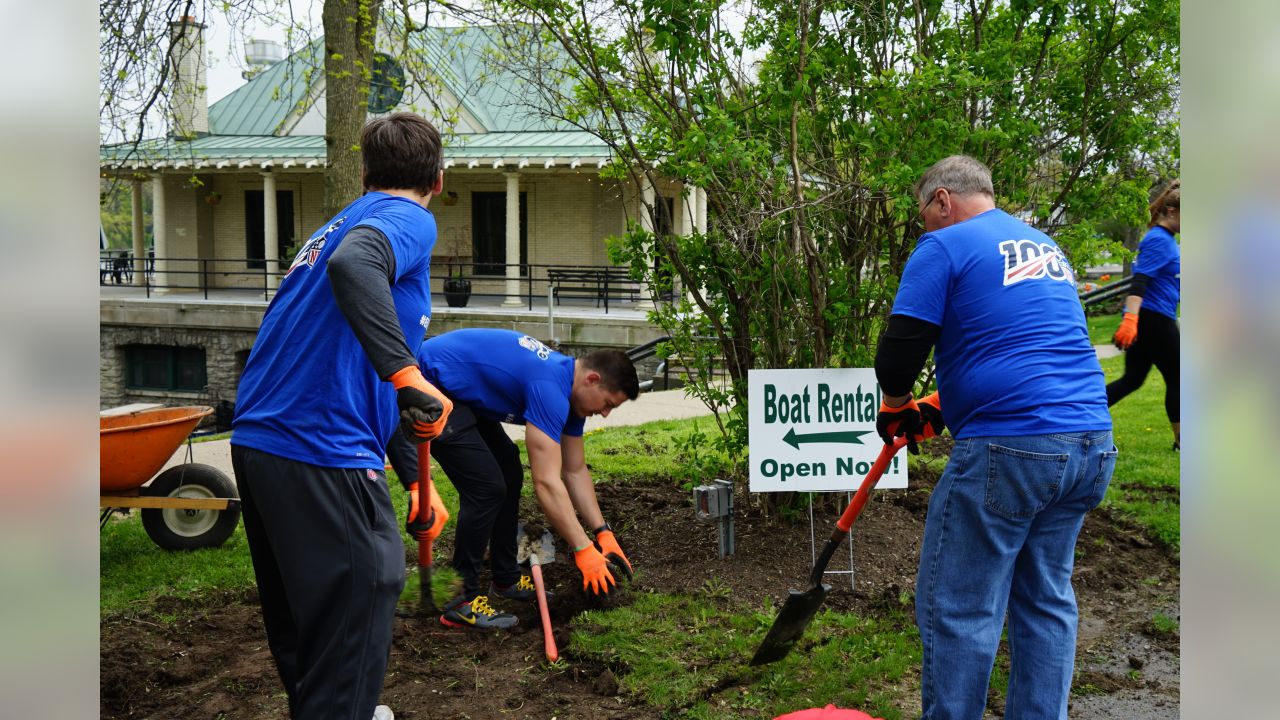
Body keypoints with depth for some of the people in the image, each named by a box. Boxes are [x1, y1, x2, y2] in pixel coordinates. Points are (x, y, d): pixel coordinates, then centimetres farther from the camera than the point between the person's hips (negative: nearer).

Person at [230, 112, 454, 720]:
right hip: (323, 449, -9)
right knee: (357, 603, -1)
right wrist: (407, 375, -32)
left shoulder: (341, 223, 23)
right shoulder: (409, 220, -4)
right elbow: (354, 265, -30)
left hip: (256, 441, 9)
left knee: (296, 612, 23)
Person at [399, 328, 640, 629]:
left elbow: (575, 471, 13)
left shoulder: (569, 389, 5)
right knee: (486, 488, -13)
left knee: (509, 474, 13)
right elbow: (547, 483, -28)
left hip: (458, 392, 11)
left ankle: (505, 578, 23)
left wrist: (604, 534, 8)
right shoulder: (550, 389, -25)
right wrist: (583, 550, -21)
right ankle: (464, 601, -4)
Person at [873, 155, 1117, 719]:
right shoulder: (1044, 245, 23)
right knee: (1047, 598, 16)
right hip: (1092, 444, 9)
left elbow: (898, 354, -8)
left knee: (957, 607, 1)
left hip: (1009, 449, -8)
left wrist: (897, 407, 13)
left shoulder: (944, 246, -2)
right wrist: (941, 409, 26)